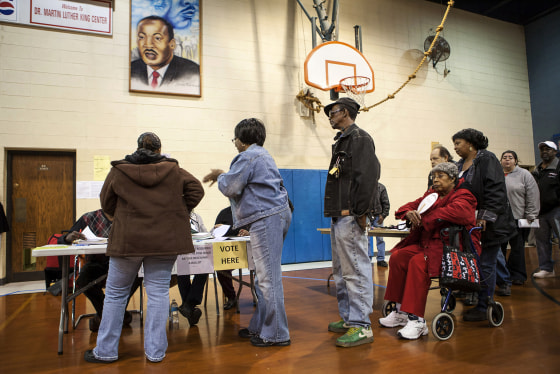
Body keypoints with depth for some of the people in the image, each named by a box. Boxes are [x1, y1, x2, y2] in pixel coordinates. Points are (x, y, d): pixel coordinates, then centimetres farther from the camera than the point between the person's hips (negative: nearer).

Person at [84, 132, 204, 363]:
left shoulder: (118, 171, 1)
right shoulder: (173, 170, 1)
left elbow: (107, 204, 8)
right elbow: (196, 190, 0)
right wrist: (179, 212, 7)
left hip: (127, 240, 0)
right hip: (165, 241, 1)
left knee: (116, 293, 14)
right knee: (158, 292, 7)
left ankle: (106, 351, 24)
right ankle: (155, 351, 13)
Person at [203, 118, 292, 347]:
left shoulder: (248, 157, -8)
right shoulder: (262, 155, 24)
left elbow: (230, 188, -7)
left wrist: (220, 177, 12)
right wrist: (224, 175, 27)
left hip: (266, 218, -11)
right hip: (278, 214, 11)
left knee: (268, 277, -6)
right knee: (265, 276, 15)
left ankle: (276, 334, 2)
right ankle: (259, 327, 25)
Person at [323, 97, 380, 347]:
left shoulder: (360, 139, -7)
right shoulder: (341, 142, 23)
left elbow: (368, 176, -18)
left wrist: (361, 212, -21)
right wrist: (335, 213, 15)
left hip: (350, 218, -11)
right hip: (338, 217, 11)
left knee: (356, 271, -6)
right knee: (341, 272, 16)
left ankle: (361, 326, 2)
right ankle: (348, 318, 28)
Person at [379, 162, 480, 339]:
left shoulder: (463, 197, -3)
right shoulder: (431, 194, 18)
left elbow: (455, 211, -26)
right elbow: (409, 206, 18)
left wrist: (423, 220, -19)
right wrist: (409, 213, -9)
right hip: (427, 243, 7)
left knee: (418, 262, -32)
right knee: (397, 257, -14)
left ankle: (417, 320, -28)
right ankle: (401, 310, -6)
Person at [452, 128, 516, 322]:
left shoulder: (487, 159, -6)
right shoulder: (460, 165, 17)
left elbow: (496, 190, -15)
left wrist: (487, 216, -21)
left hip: (490, 223, -7)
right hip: (469, 222, 7)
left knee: (486, 265, -2)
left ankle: (483, 308, 7)